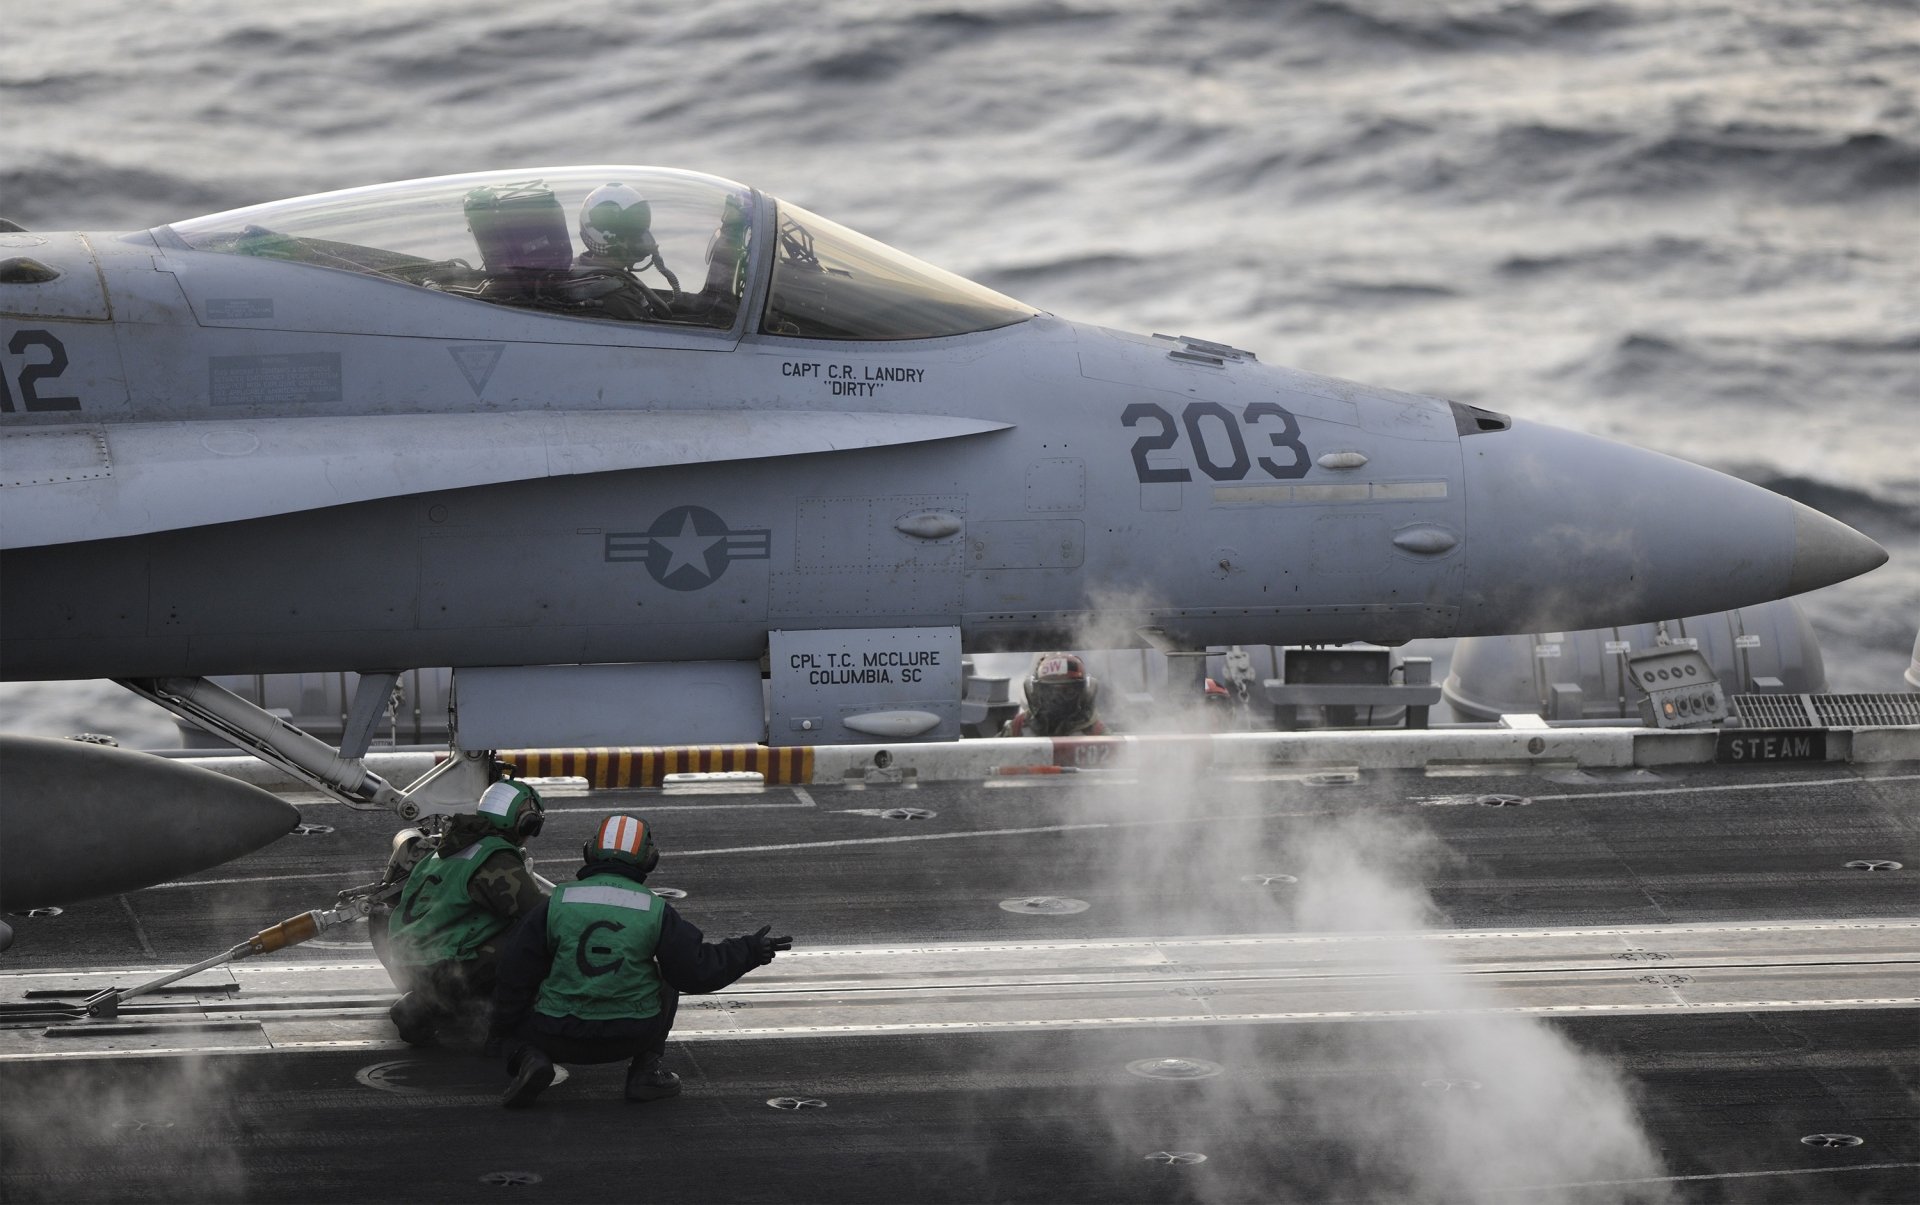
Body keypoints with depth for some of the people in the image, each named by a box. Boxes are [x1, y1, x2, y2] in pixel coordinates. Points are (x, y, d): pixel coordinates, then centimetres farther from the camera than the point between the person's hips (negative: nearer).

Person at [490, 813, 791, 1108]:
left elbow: (515, 973, -1)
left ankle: (527, 1057, -8)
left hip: (560, 1036, -1)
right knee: (666, 980, 29)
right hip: (631, 1037, 1)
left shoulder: (558, 902, -4)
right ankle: (646, 1069, 16)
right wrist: (750, 951, 13)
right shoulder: (656, 911, -5)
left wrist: (500, 1032, 11)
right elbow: (697, 970, -2)